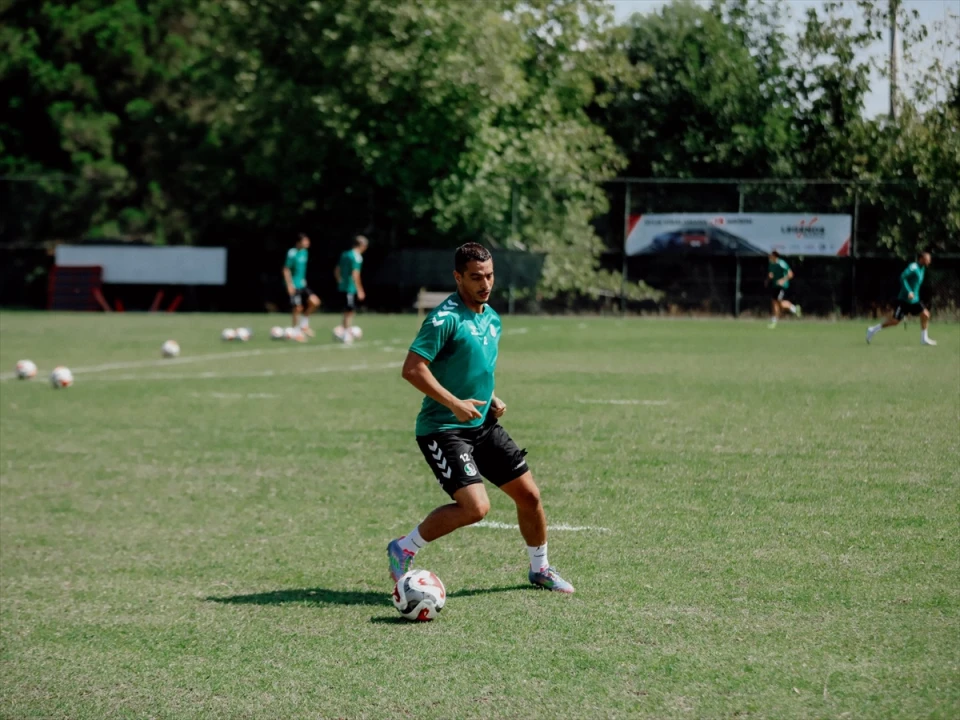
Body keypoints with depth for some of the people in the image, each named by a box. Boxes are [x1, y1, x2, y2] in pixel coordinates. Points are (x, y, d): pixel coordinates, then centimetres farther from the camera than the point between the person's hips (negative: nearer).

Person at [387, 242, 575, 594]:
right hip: (442, 429, -8)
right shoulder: (446, 318, -16)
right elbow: (412, 369, -22)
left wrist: (492, 400, 8)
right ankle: (403, 550, -2)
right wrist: (454, 403, -24)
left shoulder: (492, 318, 11)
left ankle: (540, 568, 30)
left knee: (529, 494, 8)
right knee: (475, 506, -21)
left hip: (483, 425, 8)